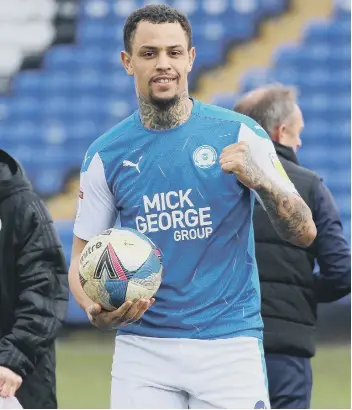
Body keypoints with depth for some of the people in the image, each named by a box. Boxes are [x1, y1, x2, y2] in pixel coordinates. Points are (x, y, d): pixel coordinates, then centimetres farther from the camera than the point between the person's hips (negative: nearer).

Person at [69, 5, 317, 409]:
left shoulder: (239, 135, -1)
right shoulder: (105, 155, 4)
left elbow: (304, 233, -1)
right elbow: (82, 257, 10)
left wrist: (260, 180, -20)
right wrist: (95, 310, -11)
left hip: (229, 344, -1)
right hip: (141, 348, 1)